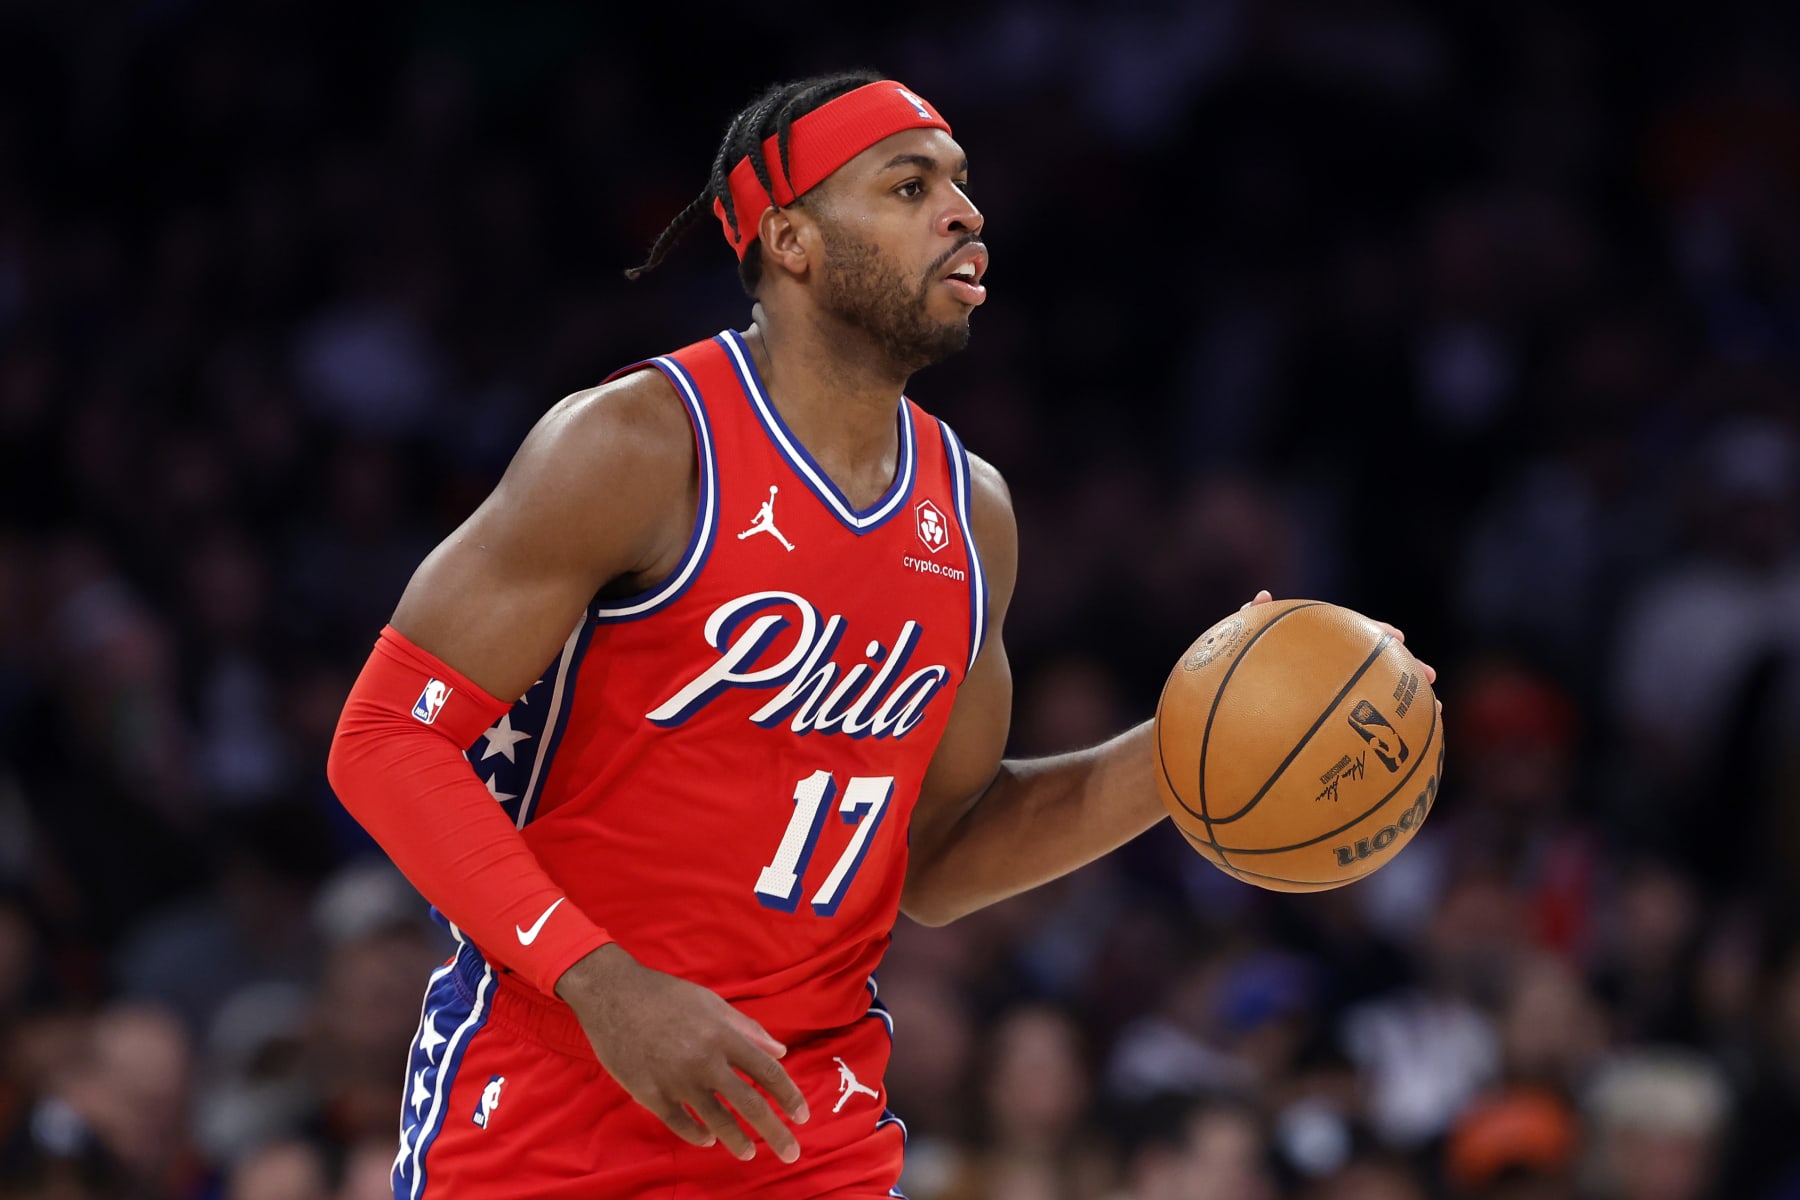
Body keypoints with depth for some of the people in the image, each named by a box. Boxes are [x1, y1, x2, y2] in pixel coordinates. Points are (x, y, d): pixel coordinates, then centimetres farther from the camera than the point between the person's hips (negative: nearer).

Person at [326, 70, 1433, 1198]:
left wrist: (1180, 758, 3)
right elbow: (386, 740, -15)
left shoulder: (970, 512, 8)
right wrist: (603, 982, -25)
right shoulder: (642, 448, -12)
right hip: (543, 1099, -5)